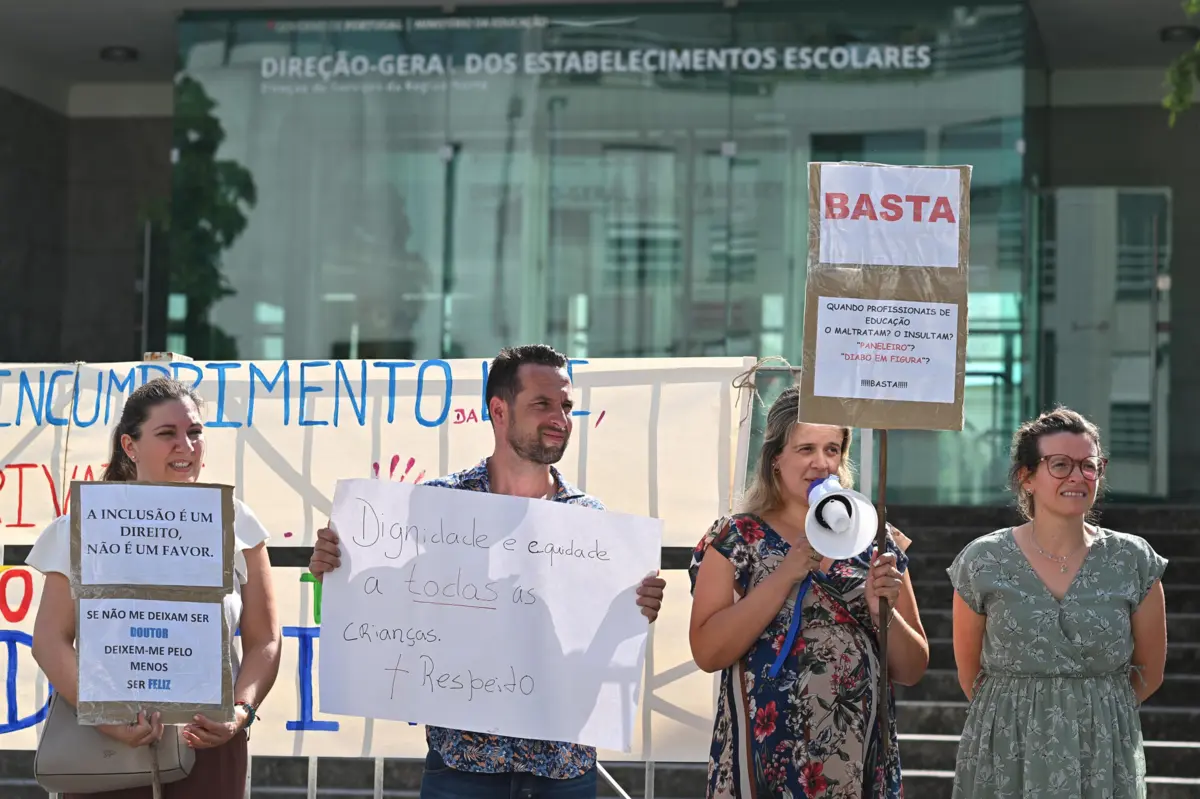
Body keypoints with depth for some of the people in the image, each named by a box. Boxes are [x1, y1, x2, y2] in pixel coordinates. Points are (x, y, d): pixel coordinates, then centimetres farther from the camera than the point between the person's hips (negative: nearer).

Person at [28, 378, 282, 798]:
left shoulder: (233, 523, 3)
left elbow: (263, 641, 3)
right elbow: (52, 639, -5)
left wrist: (242, 710, -14)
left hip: (209, 748, 1)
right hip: (109, 749, -1)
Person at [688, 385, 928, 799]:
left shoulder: (876, 540, 5)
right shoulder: (735, 539, -2)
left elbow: (912, 671, 6)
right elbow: (707, 653, -13)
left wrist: (884, 610, -12)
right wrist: (787, 573, -18)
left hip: (862, 765, 3)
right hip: (764, 764, -3)